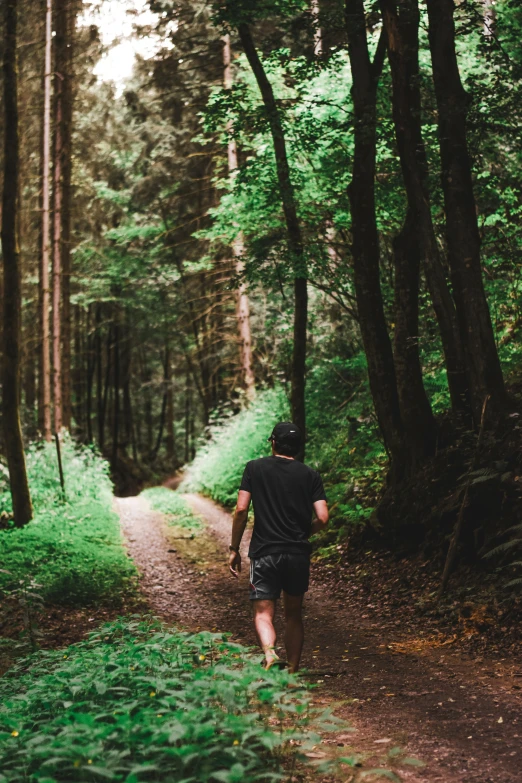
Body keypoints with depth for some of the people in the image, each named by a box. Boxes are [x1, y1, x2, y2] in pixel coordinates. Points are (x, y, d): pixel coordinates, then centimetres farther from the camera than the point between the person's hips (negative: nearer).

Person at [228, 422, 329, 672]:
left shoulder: (255, 468, 1)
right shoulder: (310, 475, 4)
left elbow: (241, 509, -6)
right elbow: (322, 517, -4)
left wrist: (234, 549, 2)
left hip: (265, 552, -2)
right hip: (299, 555, 2)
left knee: (263, 612, -1)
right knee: (293, 614, 15)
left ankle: (270, 653, -29)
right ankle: (292, 671, 17)